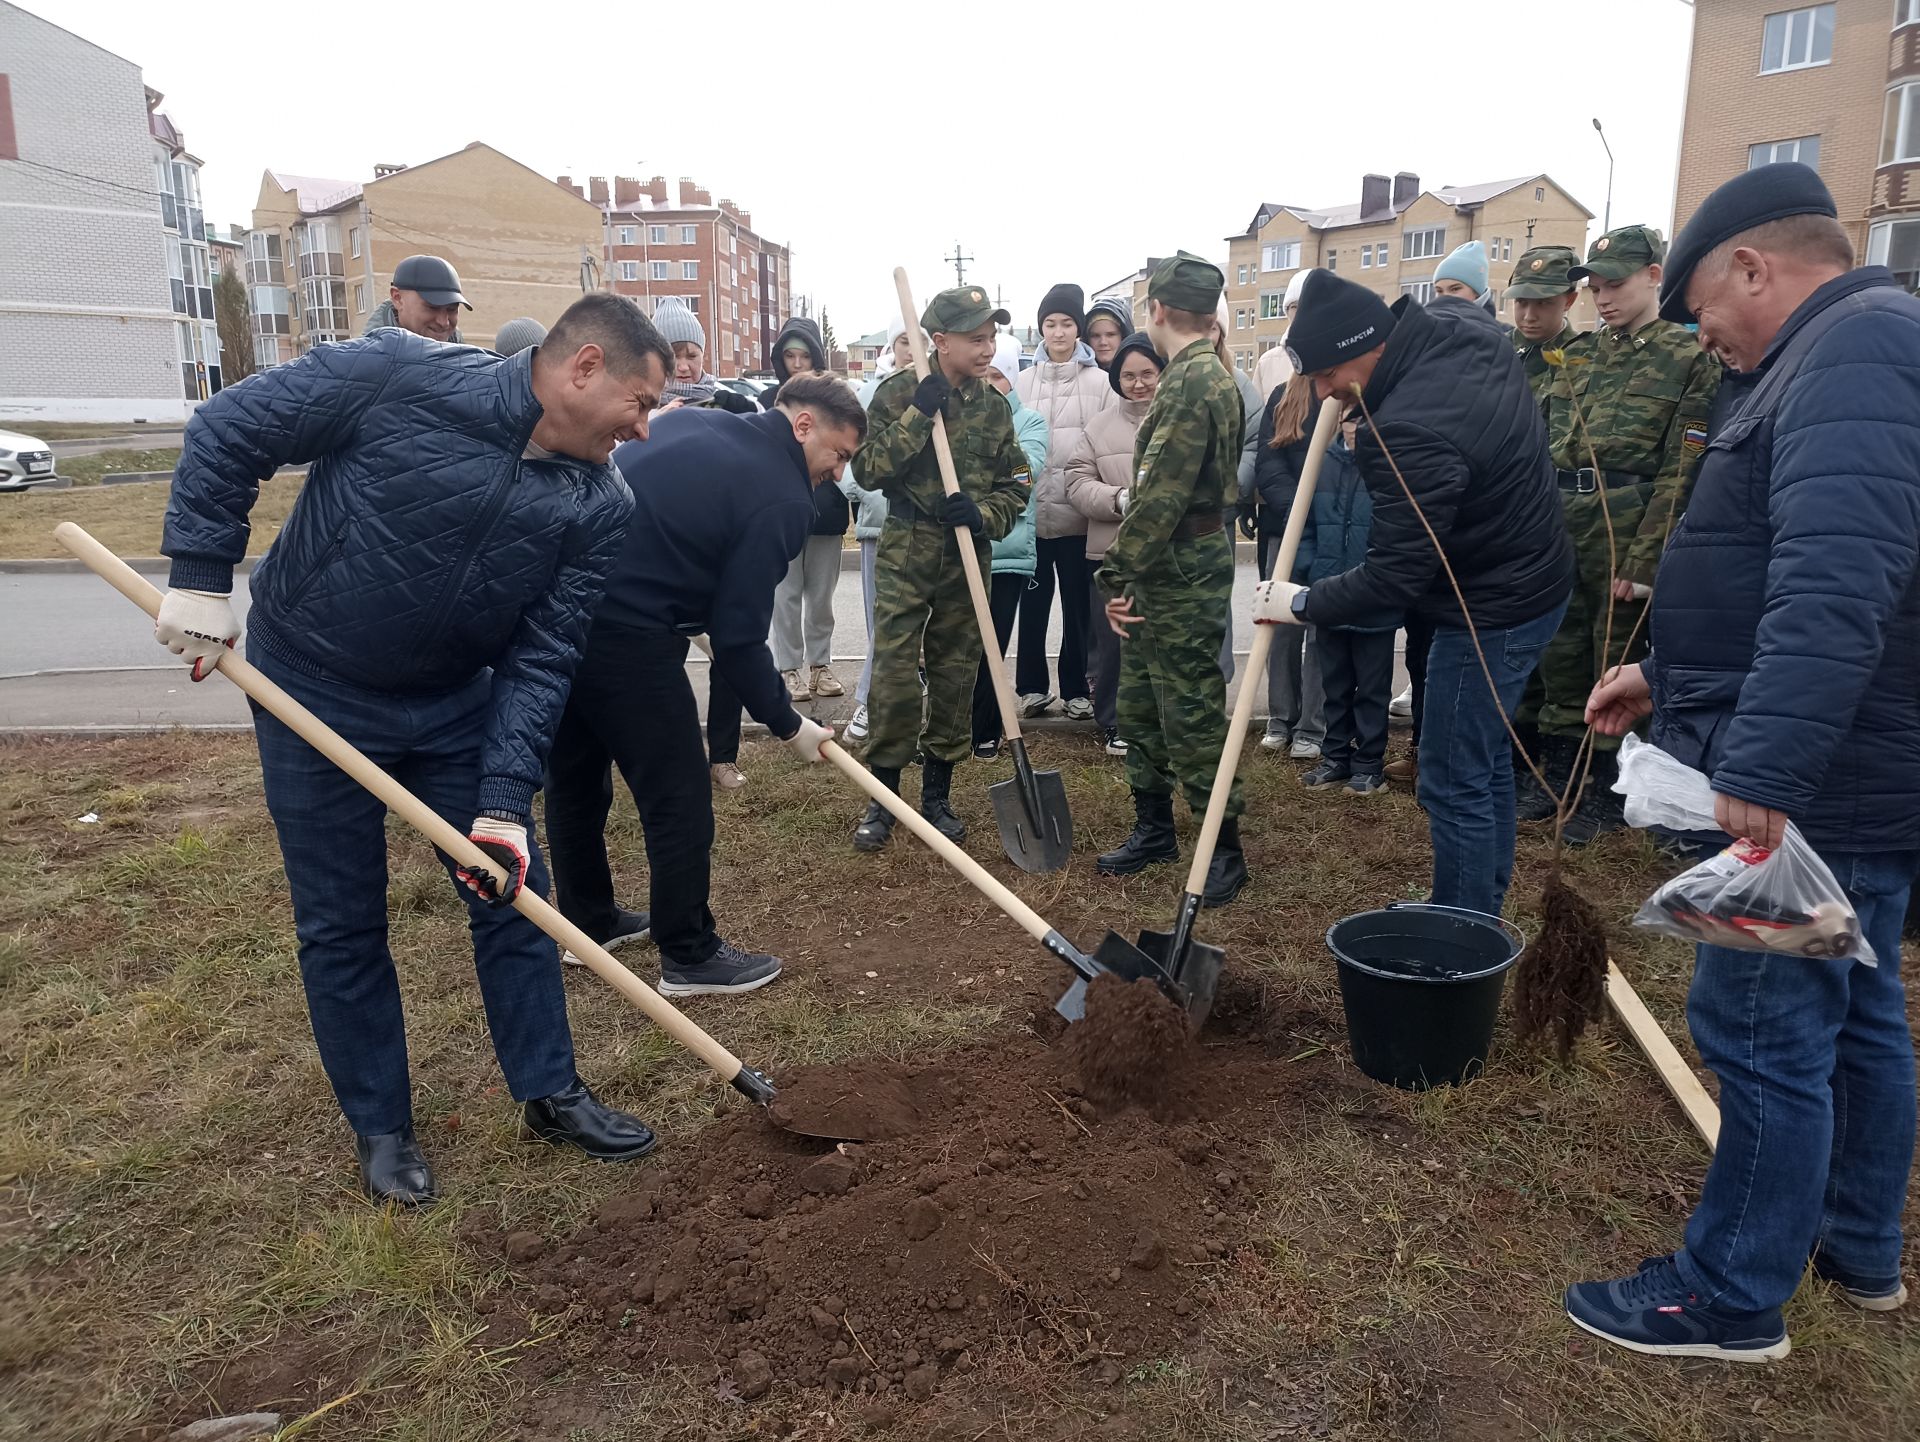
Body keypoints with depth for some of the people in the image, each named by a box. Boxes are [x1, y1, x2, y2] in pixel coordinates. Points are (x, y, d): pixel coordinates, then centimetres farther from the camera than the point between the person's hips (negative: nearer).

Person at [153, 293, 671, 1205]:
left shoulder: (598, 508, -12)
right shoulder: (400, 379, -23)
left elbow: (540, 659, -12)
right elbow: (228, 431, -12)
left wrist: (504, 803, -19)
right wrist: (200, 577, -14)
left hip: (455, 703, 4)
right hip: (311, 690, -3)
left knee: (513, 894, 6)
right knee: (341, 923, 6)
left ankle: (550, 1092, 25)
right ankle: (379, 1124, 25)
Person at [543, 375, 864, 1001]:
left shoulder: (691, 421, 14)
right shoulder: (782, 500, -8)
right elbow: (738, 636, -10)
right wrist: (788, 724, 2)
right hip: (628, 633, -9)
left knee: (573, 777, 21)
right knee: (679, 797, 5)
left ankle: (588, 922, 39)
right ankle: (689, 956, 18)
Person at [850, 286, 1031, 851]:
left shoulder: (994, 406, 6)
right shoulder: (900, 392, -5)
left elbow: (1016, 486, 8)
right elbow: (869, 470, -13)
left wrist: (982, 515, -13)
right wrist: (918, 416, -20)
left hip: (967, 558, 4)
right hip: (905, 554, -3)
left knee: (955, 678, 8)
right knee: (893, 677, -6)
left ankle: (937, 794, 22)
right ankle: (882, 797, 9)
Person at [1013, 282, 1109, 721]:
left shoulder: (1099, 381, 1)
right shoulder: (1025, 381, 9)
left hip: (1078, 512, -2)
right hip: (1031, 510, 2)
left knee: (1078, 605, 6)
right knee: (1033, 602, 9)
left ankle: (1076, 689, 16)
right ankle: (1032, 687, 19)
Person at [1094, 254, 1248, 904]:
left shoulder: (1193, 381, -16)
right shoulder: (1207, 374, 16)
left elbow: (1160, 495, -21)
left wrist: (1118, 574, -15)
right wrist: (1126, 573, 15)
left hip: (1180, 578, -10)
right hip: (1165, 575, 10)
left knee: (1192, 716, -3)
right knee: (1141, 705, 16)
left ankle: (1224, 848, 9)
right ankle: (1154, 828, 29)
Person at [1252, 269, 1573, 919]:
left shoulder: (1411, 432, -32)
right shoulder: (1463, 323, -3)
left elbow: (1397, 574, -26)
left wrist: (1303, 603, -12)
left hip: (1492, 610, -10)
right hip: (1531, 576, 10)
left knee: (1455, 784, -1)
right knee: (1485, 759, 21)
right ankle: (1481, 909, 36)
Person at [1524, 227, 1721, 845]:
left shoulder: (1689, 359, -3)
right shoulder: (1580, 354, 15)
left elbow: (1678, 474, -9)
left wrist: (1642, 560, -15)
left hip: (1624, 523, -5)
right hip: (1560, 517, 5)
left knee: (1616, 657, 3)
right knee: (1560, 652, 11)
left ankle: (1606, 792, 16)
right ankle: (1559, 776, 25)